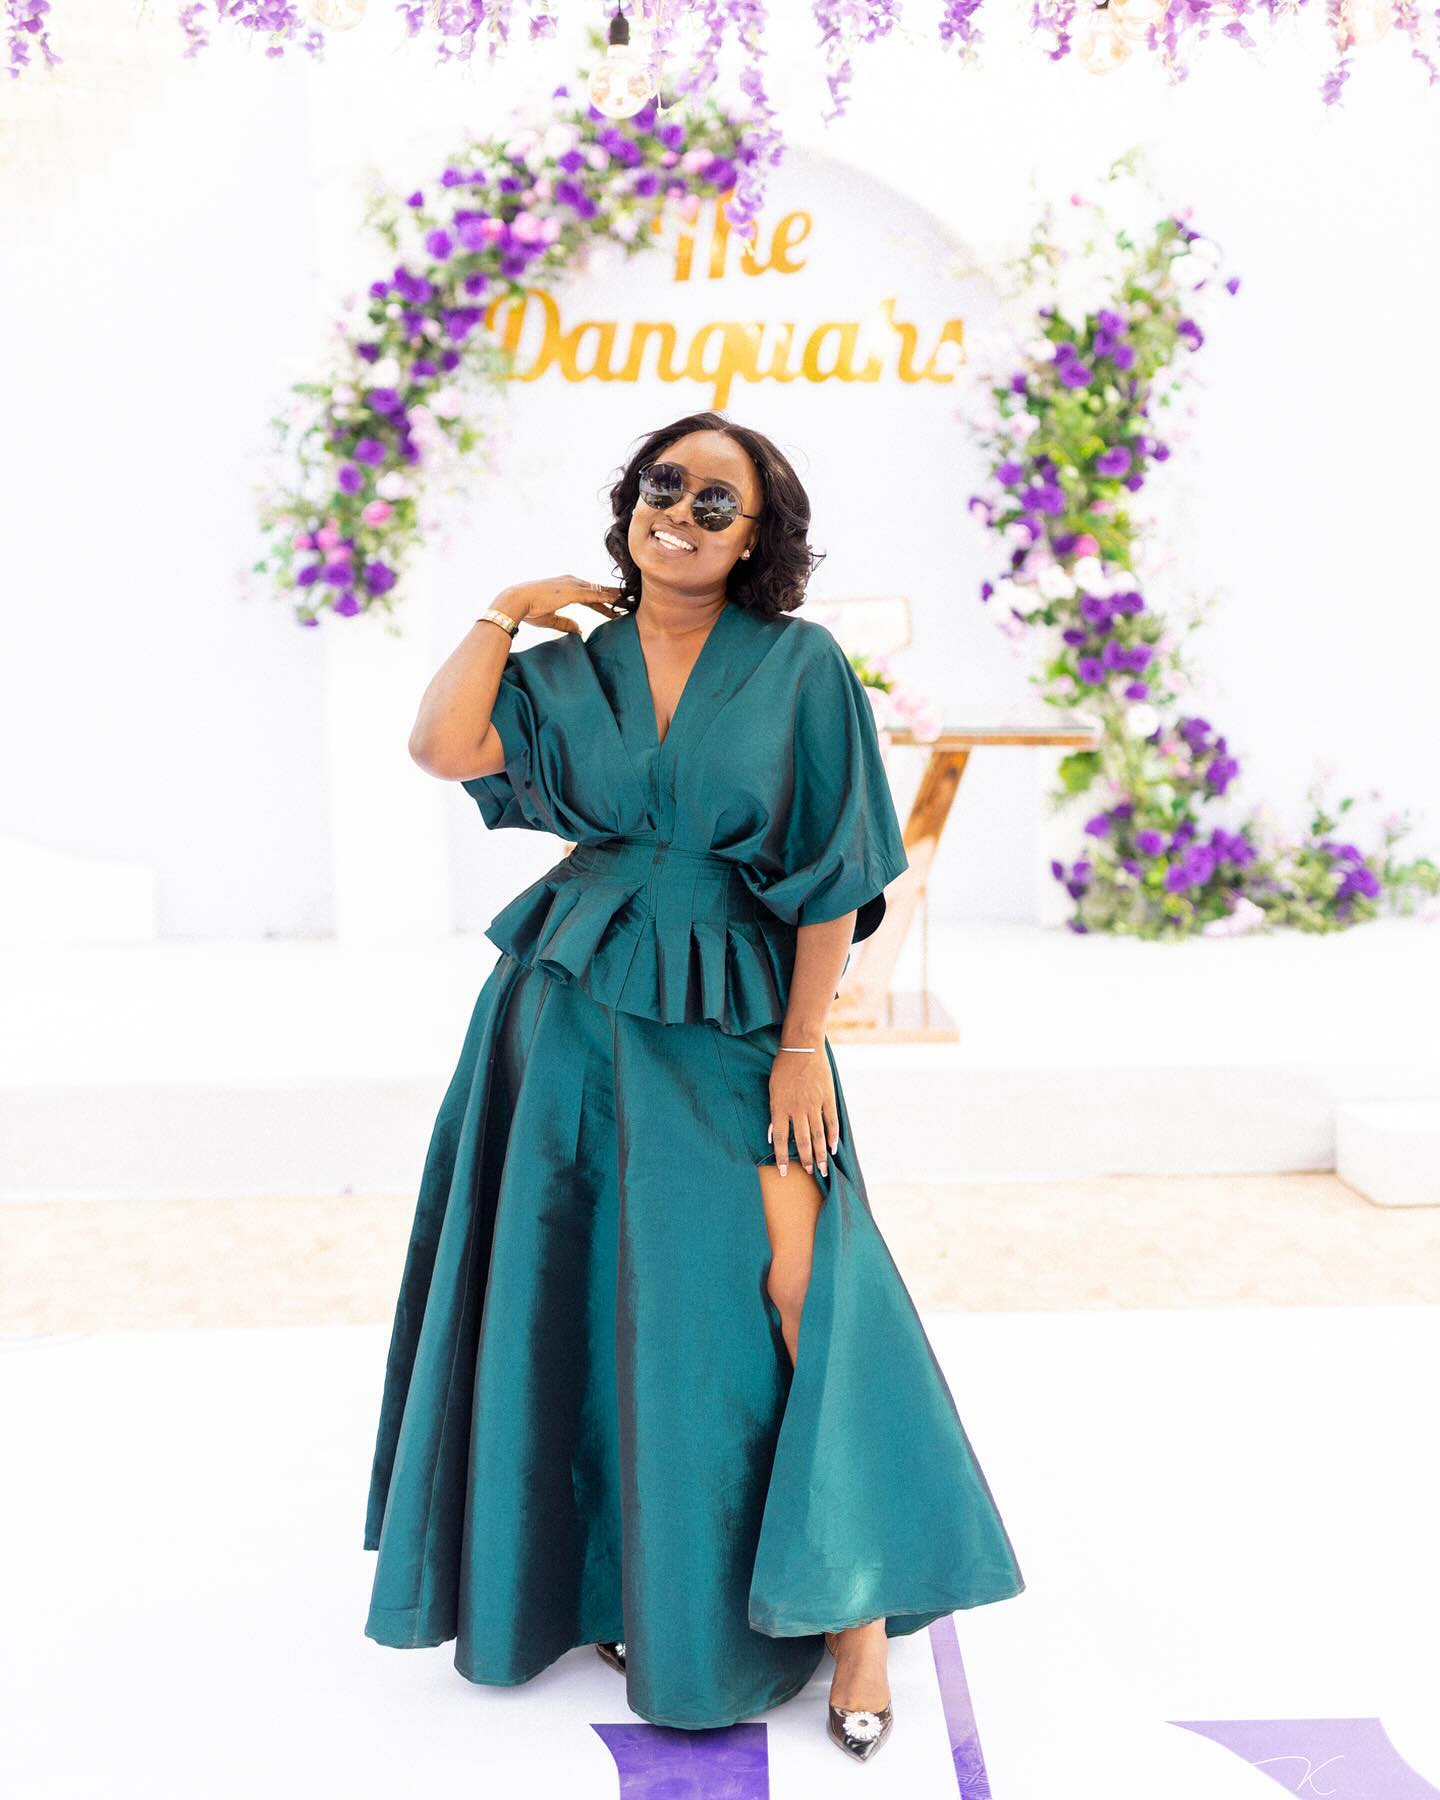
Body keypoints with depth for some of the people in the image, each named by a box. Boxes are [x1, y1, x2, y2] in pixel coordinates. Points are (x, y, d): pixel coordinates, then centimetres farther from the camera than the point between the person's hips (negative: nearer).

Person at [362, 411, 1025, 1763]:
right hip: (573, 1012, 3)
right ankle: (623, 1579, 27)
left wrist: (803, 1045, -8)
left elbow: (836, 873, -4)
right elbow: (443, 746, -11)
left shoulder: (800, 666, -1)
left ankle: (852, 1603, 5)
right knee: (591, 1301, 8)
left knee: (785, 1293, -11)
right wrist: (507, 610, 0)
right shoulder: (567, 669, 7)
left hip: (731, 1024, -3)